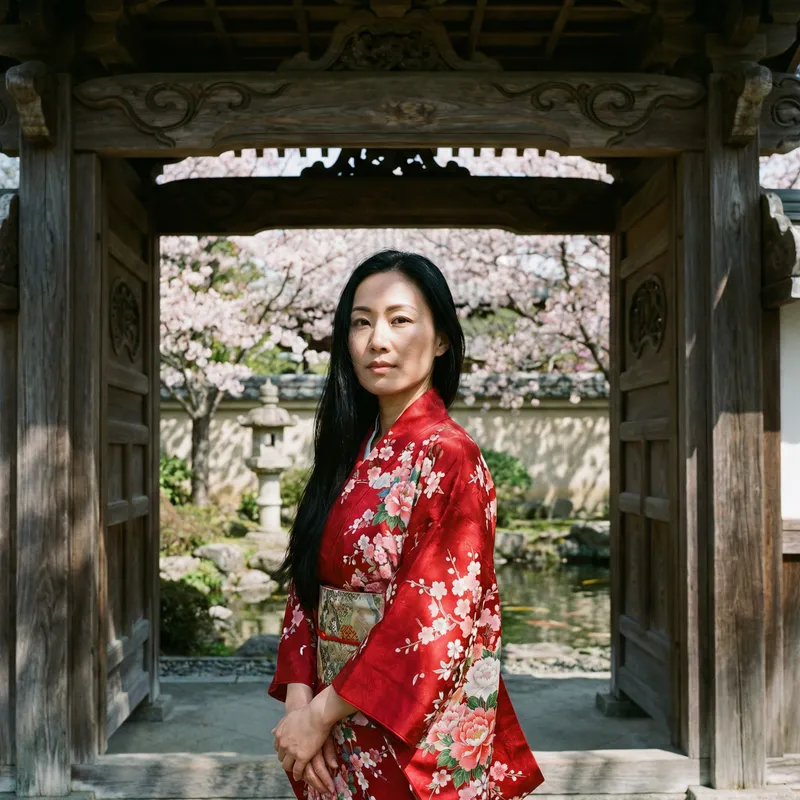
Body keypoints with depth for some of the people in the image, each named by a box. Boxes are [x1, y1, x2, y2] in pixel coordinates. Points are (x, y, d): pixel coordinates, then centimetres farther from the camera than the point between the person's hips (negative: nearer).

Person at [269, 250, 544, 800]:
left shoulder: (449, 457, -16)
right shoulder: (351, 454, 4)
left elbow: (435, 622, -20)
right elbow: (307, 589, 4)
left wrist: (321, 713, -16)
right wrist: (300, 699, -9)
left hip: (412, 737, -6)